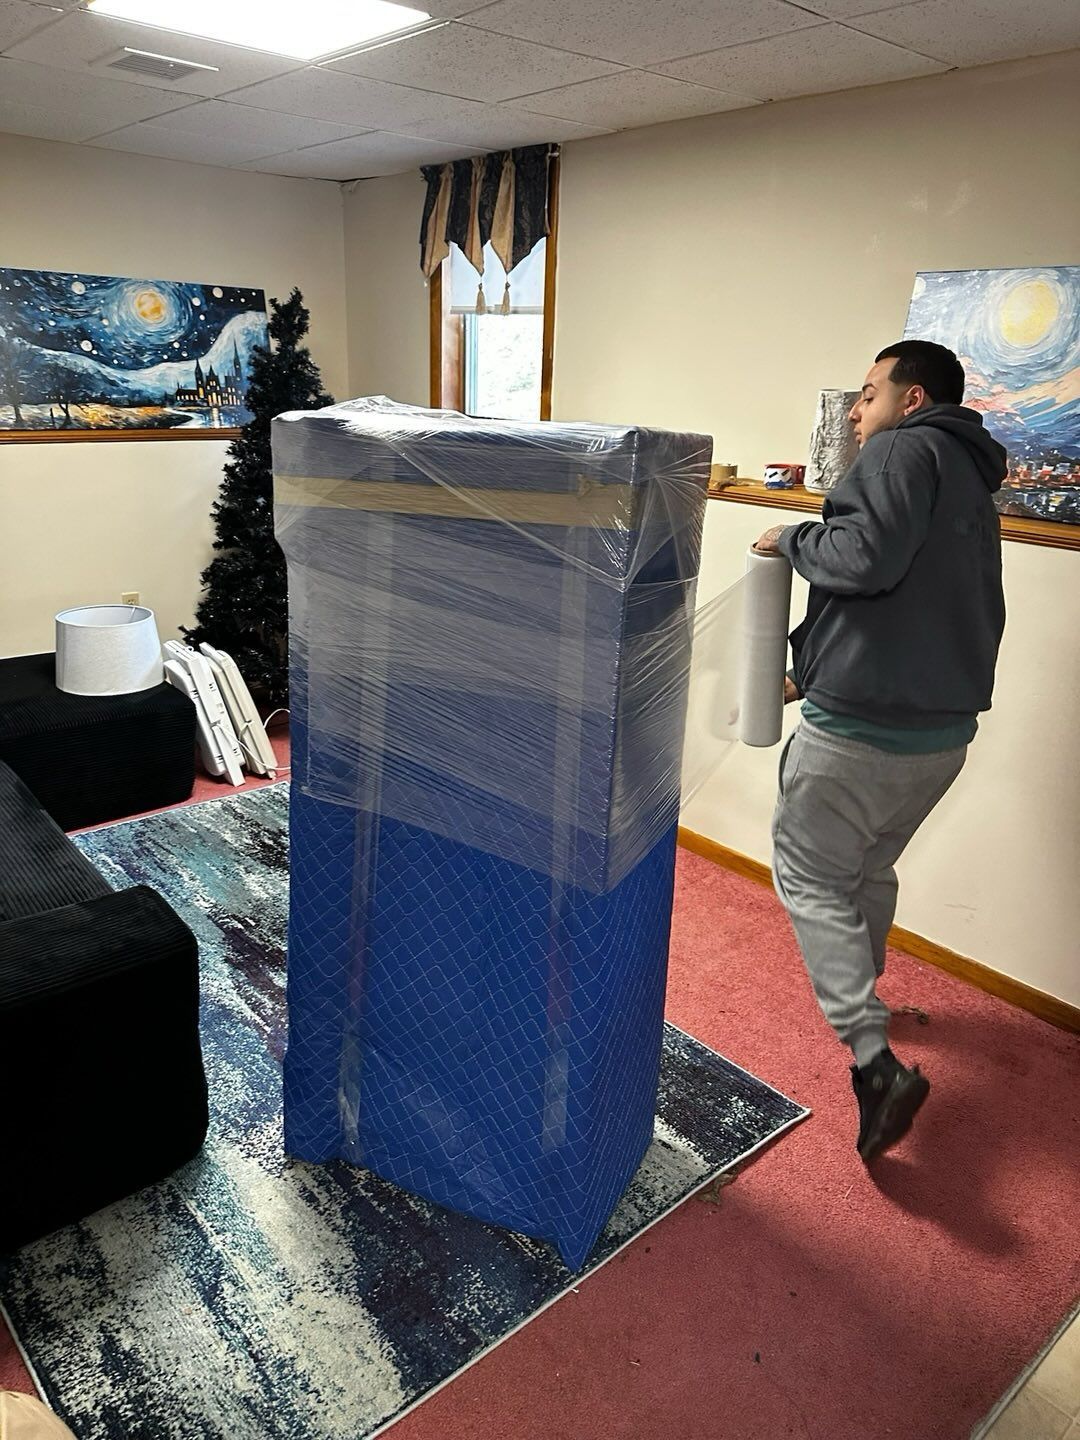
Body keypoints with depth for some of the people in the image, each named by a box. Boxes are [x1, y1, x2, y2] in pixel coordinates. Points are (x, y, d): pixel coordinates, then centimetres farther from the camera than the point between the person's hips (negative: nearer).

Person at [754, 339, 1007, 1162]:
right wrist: (816, 673, 23)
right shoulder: (972, 483, 21)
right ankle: (859, 995, 46)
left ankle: (876, 1060, -7)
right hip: (946, 728, 9)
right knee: (870, 871, 26)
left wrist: (794, 540, -5)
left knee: (810, 876, 1)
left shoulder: (906, 449, -8)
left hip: (864, 725, -9)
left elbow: (868, 560, -25)